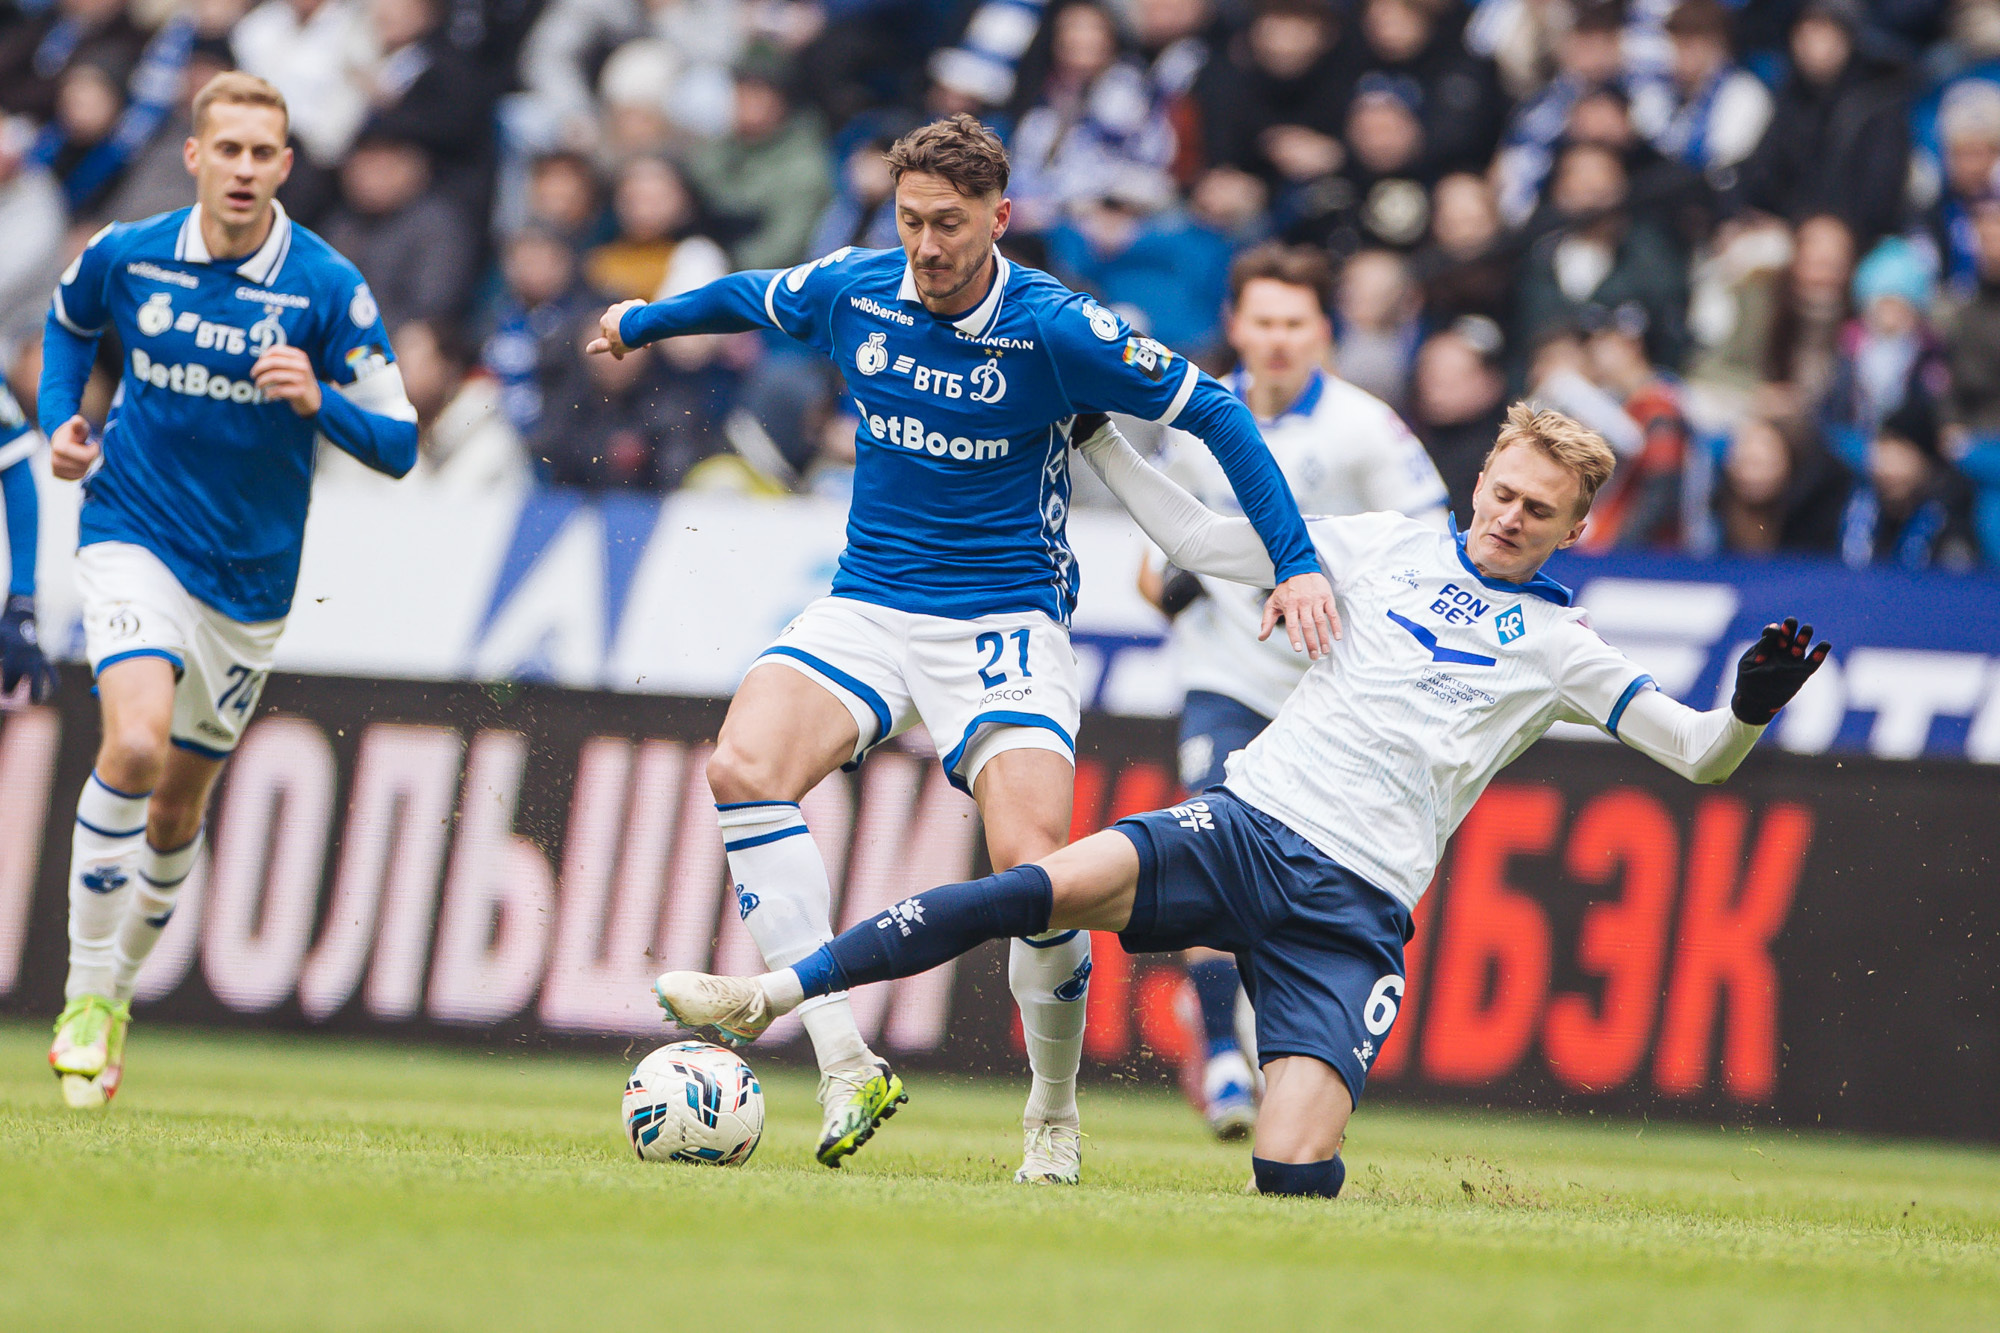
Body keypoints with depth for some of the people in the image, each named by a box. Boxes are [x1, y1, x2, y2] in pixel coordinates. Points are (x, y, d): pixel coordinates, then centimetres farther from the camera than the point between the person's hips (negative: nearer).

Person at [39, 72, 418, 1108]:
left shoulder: (328, 288, -11)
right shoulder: (125, 257, -5)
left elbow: (397, 444, -8)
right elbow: (68, 322, 20)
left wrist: (317, 401, -26)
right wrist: (59, 419, 5)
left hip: (249, 577, 1)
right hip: (134, 540, -1)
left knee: (177, 809, 12)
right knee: (135, 745, -25)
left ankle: (115, 992, 35)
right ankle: (86, 997, -15)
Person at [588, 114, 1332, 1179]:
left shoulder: (1055, 329, -13)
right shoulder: (851, 291, -1)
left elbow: (1211, 412, -5)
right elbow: (748, 297, 22)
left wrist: (1296, 561, -10)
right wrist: (642, 321, 39)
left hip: (1005, 622, -4)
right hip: (866, 606, 4)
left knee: (1031, 867, -22)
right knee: (743, 767, -26)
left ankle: (1053, 1118, 6)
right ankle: (844, 1066, -26)